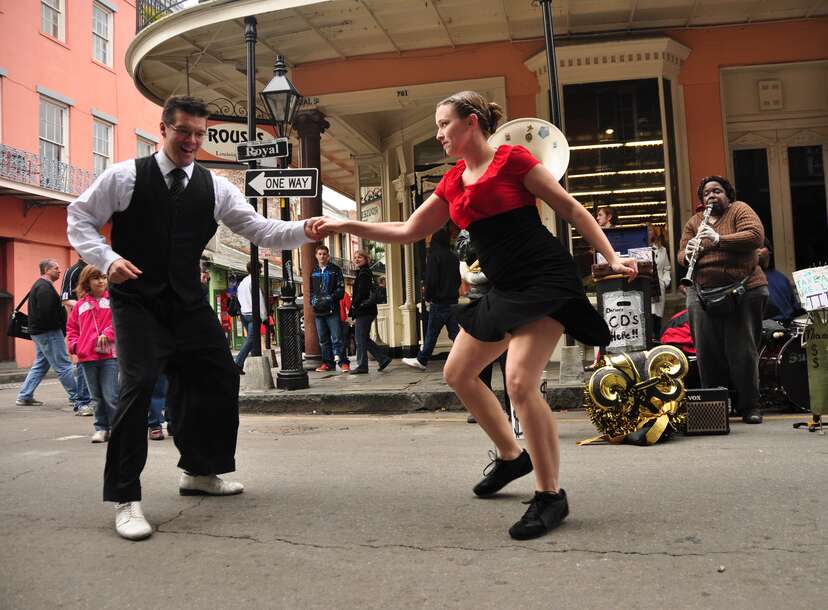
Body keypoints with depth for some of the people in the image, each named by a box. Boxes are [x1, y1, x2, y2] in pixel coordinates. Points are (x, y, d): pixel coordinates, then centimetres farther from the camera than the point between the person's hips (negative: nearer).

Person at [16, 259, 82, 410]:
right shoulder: (45, 287, -16)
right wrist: (61, 326, -14)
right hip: (49, 333, -11)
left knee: (40, 365, 19)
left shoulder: (39, 285, 18)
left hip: (39, 332, 11)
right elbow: (46, 313, -26)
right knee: (64, 367, -9)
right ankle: (77, 402, -9)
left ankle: (24, 397, 25)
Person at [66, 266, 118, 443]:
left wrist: (107, 333, -19)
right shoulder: (80, 305, 13)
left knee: (111, 395, -7)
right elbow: (71, 328, 19)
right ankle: (100, 427, 21)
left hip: (109, 355, -4)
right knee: (96, 396, 12)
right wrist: (74, 345, 4)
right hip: (87, 356, 4)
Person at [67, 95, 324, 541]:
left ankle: (199, 470, 29)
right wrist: (107, 258, -17)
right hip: (137, 302, -5)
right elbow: (80, 218, 2)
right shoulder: (126, 176, -5)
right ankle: (125, 498, -4)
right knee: (139, 385, -18)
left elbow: (258, 229, -4)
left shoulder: (214, 187, 2)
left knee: (220, 377, 8)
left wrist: (303, 230, -22)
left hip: (187, 302, 5)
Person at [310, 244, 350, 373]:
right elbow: (310, 290, 18)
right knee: (323, 339, 9)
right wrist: (313, 301, -1)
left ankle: (343, 362, -5)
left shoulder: (335, 270, 4)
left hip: (333, 309, -4)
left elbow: (341, 289, -1)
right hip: (318, 310, 4)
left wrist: (329, 298, -14)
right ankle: (328, 362, 16)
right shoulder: (313, 272, 15)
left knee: (337, 338, -8)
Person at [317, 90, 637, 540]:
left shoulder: (511, 158, -6)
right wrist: (346, 225, 13)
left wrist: (611, 257, -12)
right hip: (504, 289, 9)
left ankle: (550, 495, -4)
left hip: (545, 280, -8)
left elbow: (568, 206, -5)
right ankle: (512, 456, 27)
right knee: (458, 373, 11)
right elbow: (408, 232, 17)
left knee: (520, 382, -20)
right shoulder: (452, 182, 13)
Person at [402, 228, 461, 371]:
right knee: (455, 332, 6)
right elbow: (458, 279, 14)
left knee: (431, 334, 3)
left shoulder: (433, 256, -10)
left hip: (439, 303, -6)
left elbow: (431, 279, -16)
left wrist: (428, 297, -4)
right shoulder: (454, 257, 10)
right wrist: (453, 293, 16)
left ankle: (421, 360, 14)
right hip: (453, 301, 6)